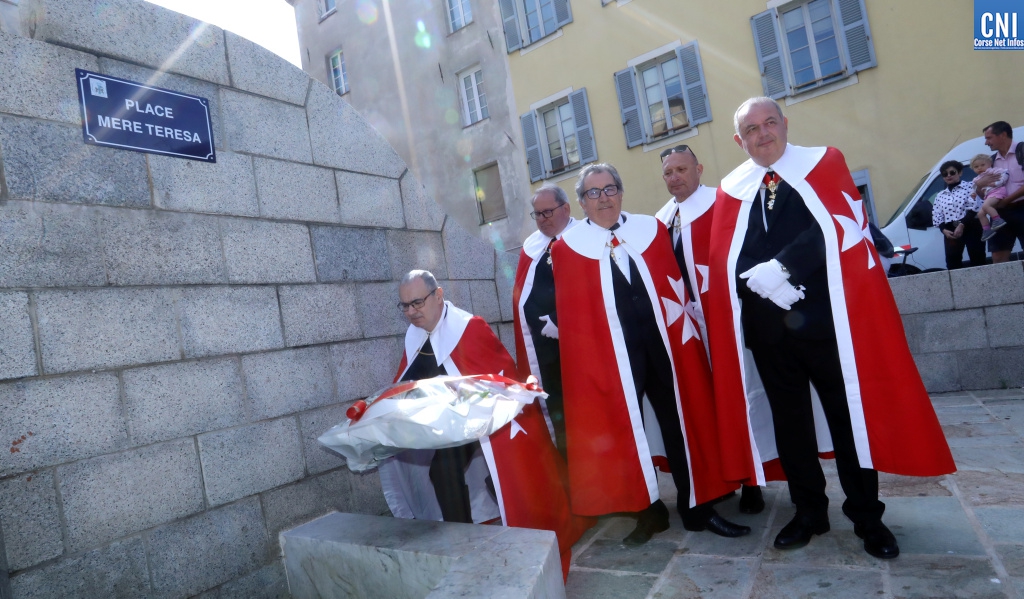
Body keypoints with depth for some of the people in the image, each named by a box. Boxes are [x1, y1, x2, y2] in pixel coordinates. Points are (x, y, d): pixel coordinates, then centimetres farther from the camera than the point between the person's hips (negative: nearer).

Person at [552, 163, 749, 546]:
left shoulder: (652, 228, 8)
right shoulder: (567, 247, 1)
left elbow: (675, 284, 8)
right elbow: (571, 312, -1)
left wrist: (684, 326, -1)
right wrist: (586, 355, -6)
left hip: (664, 340, 2)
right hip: (610, 351, -2)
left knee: (681, 420, 10)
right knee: (624, 426, 6)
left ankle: (696, 507, 28)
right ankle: (649, 511, 26)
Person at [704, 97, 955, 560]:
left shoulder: (824, 163, 4)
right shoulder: (731, 190, 8)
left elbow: (840, 224, -11)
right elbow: (726, 261, 2)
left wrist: (782, 267, -18)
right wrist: (761, 280, -15)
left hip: (826, 319, -2)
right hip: (767, 326, 2)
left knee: (850, 414, 7)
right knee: (789, 420, 12)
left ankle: (866, 516, 26)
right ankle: (809, 512, 29)